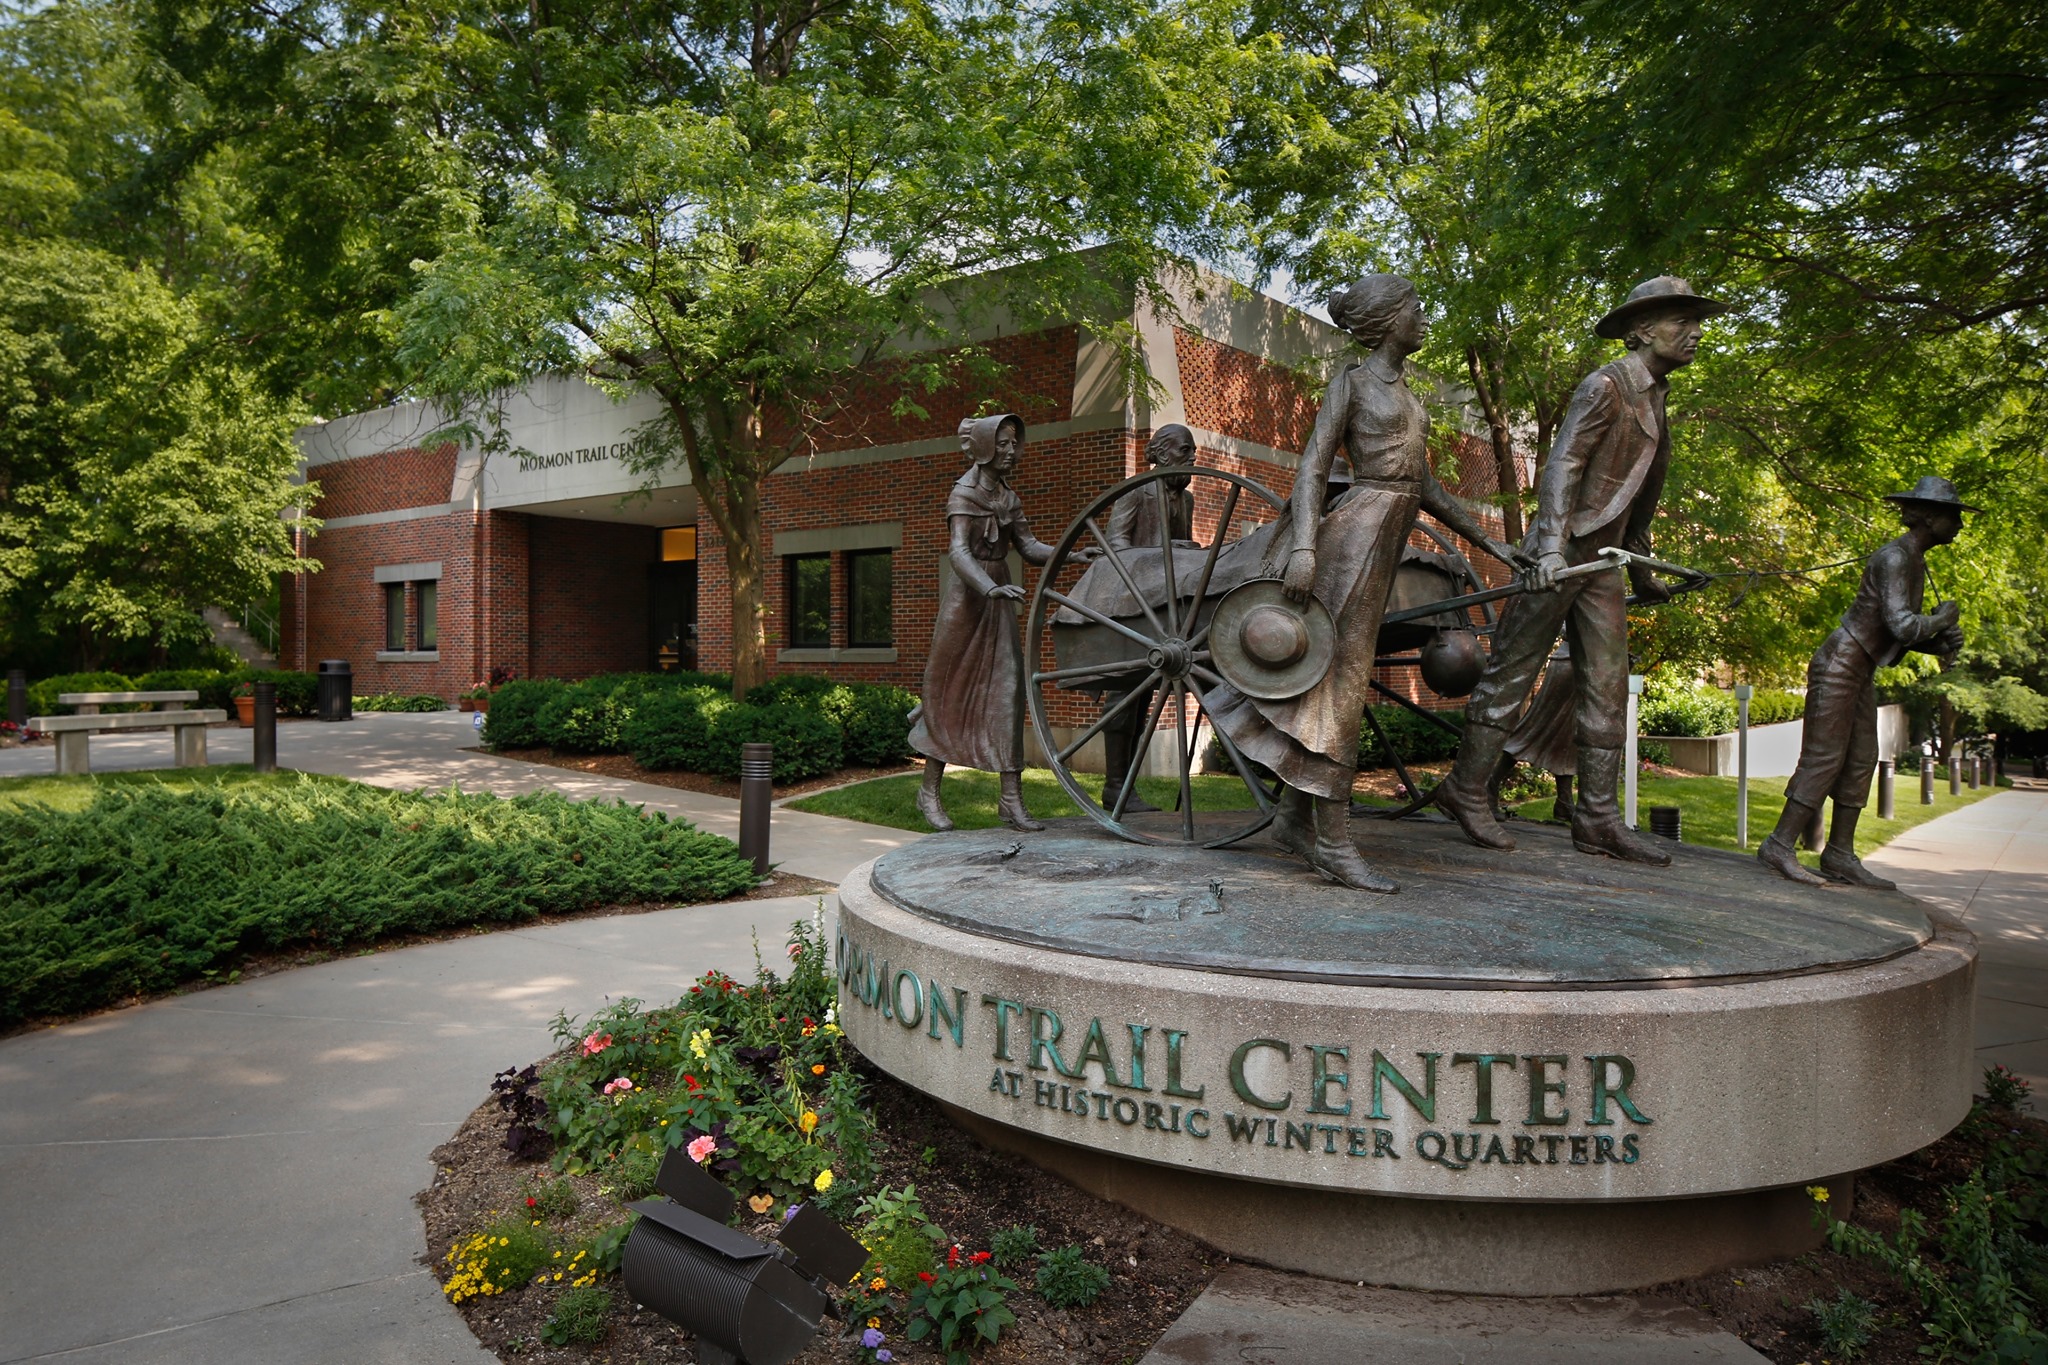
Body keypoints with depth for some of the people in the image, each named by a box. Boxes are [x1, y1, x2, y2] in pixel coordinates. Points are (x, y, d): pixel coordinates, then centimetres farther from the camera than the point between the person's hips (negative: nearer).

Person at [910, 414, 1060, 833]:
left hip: (999, 601, 7)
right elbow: (959, 552, -24)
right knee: (950, 694, 2)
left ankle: (1012, 800, 1)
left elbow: (1029, 546, 7)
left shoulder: (1007, 496, 12)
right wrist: (991, 588, -41)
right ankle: (929, 792, 17)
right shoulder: (964, 493, -10)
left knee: (1007, 693, 0)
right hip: (966, 598, -6)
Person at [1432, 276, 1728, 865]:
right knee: (1513, 671, -3)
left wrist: (1643, 573, 26)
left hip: (1604, 560, 9)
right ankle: (1467, 789, 7)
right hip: (1562, 553, -9)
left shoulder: (1654, 398, 18)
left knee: (1607, 689, 5)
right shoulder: (1606, 385, -8)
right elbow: (1561, 465, -19)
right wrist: (1551, 547, -31)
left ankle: (1598, 818, 8)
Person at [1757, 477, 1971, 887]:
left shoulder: (1916, 562, 15)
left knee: (1860, 762, 7)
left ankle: (1840, 856, 10)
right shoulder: (1894, 558, -15)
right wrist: (1943, 618, -8)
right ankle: (1779, 847, -8)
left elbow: (1904, 633, 19)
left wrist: (1941, 643, 2)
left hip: (1861, 673, 10)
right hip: (1839, 665, -10)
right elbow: (1902, 625, -26)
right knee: (1824, 758, -11)